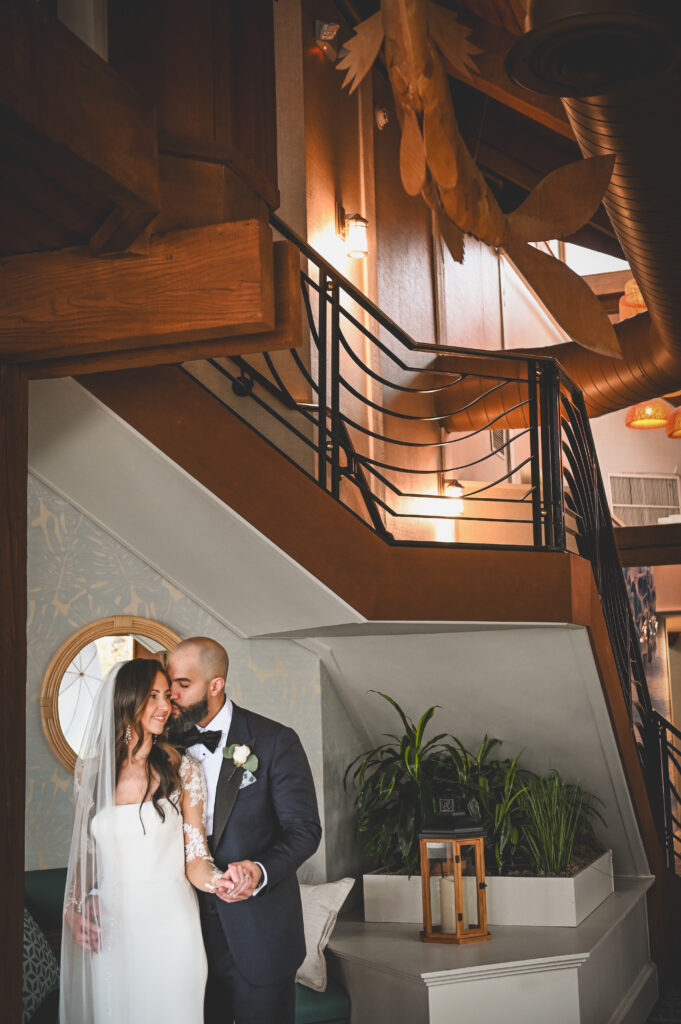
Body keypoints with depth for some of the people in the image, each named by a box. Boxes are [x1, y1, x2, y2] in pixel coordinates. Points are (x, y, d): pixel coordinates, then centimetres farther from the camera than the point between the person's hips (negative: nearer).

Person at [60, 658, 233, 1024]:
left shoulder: (183, 770, -3)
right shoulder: (91, 771, 3)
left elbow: (195, 857, -4)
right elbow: (84, 850, 12)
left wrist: (218, 880, -25)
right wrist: (73, 908, -3)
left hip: (168, 926, -1)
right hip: (106, 931, 2)